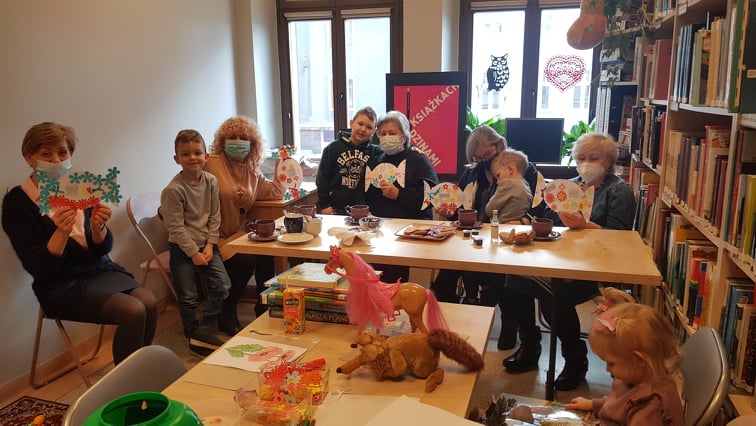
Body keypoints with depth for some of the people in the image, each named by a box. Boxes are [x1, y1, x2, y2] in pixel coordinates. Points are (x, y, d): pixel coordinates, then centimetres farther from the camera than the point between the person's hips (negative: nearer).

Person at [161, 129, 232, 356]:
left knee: (222, 286, -4)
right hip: (182, 247, -5)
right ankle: (194, 335, 20)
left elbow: (215, 216, 3)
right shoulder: (173, 190, -17)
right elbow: (176, 227, -15)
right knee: (189, 296, 1)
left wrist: (210, 245, -6)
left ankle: (205, 331, 9)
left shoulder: (211, 181, -2)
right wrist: (194, 253, -13)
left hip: (206, 243, 5)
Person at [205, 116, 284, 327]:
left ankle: (264, 307, 2)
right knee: (245, 261, -26)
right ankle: (226, 315, -3)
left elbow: (275, 194, 14)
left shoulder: (252, 170, 12)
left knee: (266, 252, -19)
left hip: (240, 232, 6)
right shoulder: (211, 165, -11)